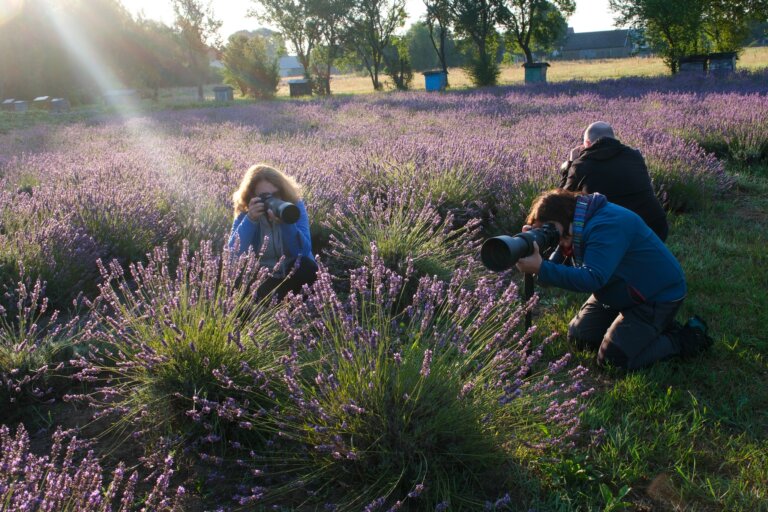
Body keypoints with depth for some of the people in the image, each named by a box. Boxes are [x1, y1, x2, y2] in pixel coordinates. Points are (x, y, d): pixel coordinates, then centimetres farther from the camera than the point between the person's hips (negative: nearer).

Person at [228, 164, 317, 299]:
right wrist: (250, 220, -33)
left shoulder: (294, 206, -13)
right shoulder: (245, 212, -11)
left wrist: (285, 221, -37)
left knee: (307, 266, -30)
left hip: (293, 274, -1)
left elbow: (304, 251, -24)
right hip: (261, 277, 1)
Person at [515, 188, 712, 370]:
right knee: (578, 337, 9)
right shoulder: (579, 227, -2)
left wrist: (541, 268, -47)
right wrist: (538, 252, -25)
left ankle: (685, 339, 4)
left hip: (657, 295, -10)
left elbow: (592, 279, -41)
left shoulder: (607, 224, -31)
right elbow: (564, 270, -6)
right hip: (620, 293, 10)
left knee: (613, 358, -16)